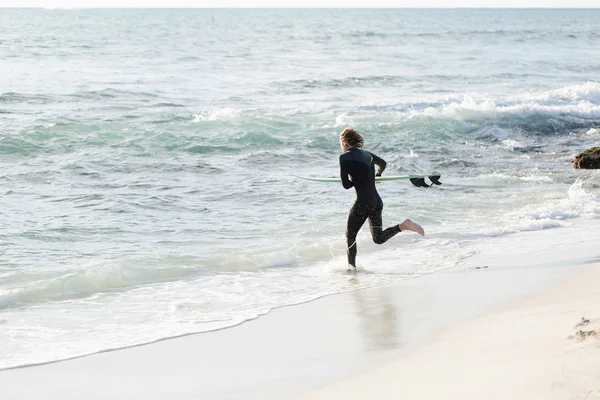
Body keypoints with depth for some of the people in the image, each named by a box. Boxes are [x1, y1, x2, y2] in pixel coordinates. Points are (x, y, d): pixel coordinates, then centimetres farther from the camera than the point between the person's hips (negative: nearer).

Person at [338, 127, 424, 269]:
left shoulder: (345, 157, -7)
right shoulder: (367, 154, 14)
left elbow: (346, 185, -9)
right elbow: (382, 163, 36)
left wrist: (356, 179, 11)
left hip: (363, 203, -7)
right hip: (377, 201, 7)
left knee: (350, 236, 10)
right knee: (379, 238, 13)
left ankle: (351, 267, 9)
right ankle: (403, 225, -6)